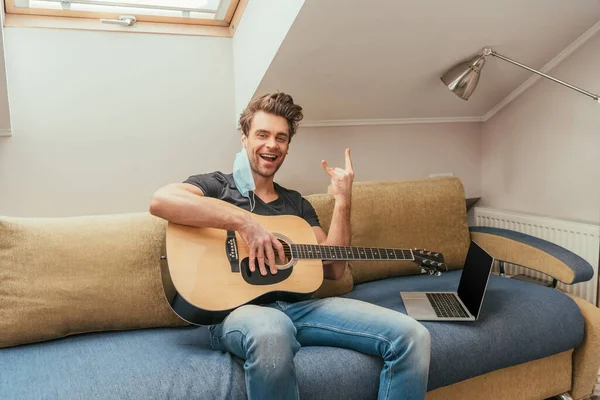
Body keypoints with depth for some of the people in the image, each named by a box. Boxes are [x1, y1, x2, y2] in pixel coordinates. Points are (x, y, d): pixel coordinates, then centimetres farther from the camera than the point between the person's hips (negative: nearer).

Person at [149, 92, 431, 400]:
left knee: (412, 335, -13)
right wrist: (243, 222, -19)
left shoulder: (297, 203, 25)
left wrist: (342, 200, 8)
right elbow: (160, 200, -13)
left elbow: (333, 268, 17)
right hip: (239, 308, -5)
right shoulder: (217, 186, 10)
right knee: (272, 331, -44)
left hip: (301, 305, 5)